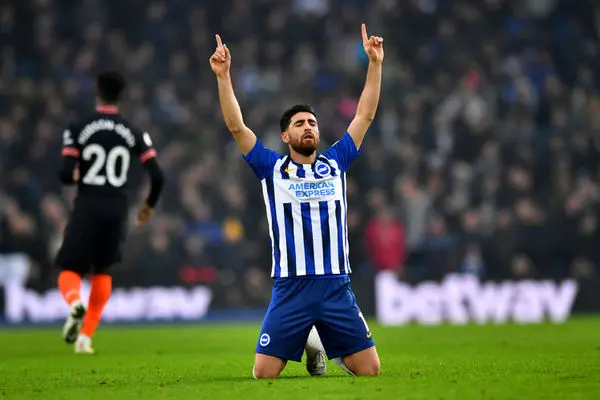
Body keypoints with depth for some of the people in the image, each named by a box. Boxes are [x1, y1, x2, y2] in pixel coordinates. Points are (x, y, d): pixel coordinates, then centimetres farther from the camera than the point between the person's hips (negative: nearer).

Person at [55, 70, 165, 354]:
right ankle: (85, 337, 13)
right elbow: (157, 176, -2)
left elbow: (66, 175, -10)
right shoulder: (134, 134, 3)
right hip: (117, 209, 2)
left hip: (87, 206, -2)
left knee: (70, 270, 7)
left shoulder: (77, 130, -3)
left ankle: (75, 303, -30)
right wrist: (150, 204, 17)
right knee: (102, 272, 21)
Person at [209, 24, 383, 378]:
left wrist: (375, 63, 2)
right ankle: (305, 345, 27)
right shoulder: (272, 168, 6)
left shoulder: (336, 162, 11)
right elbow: (237, 126, -1)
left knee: (369, 369, -3)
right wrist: (224, 76, -10)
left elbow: (365, 116, 9)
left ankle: (327, 347, 31)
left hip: (336, 287, 1)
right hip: (290, 289, -1)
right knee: (264, 373, -6)